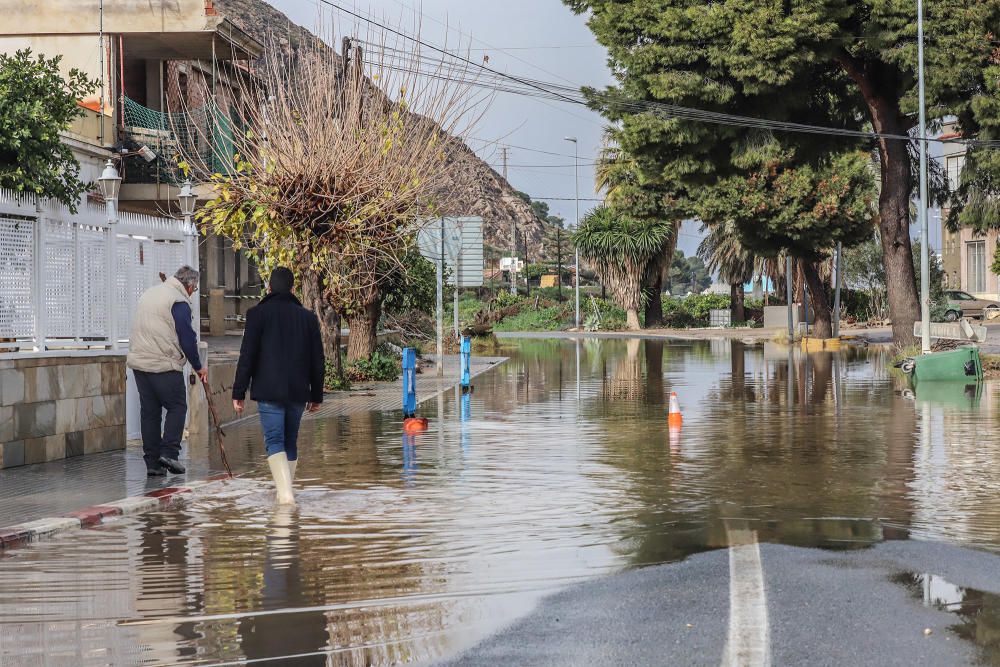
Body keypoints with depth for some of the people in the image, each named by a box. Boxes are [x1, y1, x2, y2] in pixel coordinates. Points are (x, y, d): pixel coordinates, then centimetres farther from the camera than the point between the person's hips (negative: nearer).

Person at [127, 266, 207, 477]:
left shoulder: (149, 293, 18)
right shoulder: (179, 301, -9)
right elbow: (187, 338, -9)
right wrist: (198, 367, 1)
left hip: (138, 362, 8)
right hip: (164, 365, -8)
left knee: (149, 411, 8)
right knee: (177, 407, 3)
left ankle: (152, 462, 8)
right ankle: (169, 452, -9)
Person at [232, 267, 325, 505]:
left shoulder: (258, 314, -3)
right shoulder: (307, 317, 9)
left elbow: (247, 357, -7)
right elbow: (318, 361, 11)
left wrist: (239, 393, -3)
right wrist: (316, 395, 18)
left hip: (269, 392, -4)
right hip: (298, 392, 4)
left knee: (274, 441, -9)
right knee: (290, 441, 16)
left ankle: (285, 492, -26)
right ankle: (285, 489, 25)